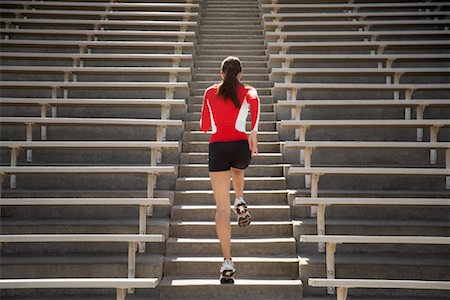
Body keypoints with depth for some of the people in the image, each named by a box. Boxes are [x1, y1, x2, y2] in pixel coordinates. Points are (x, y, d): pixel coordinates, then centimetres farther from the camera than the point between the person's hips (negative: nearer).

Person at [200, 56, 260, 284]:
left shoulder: (210, 93, 15)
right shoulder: (247, 91, 11)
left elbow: (204, 127, 18)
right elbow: (254, 100, -14)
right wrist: (254, 132, -17)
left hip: (217, 148, 0)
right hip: (240, 145, 0)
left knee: (222, 207, -2)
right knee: (237, 170, 41)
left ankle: (227, 262, -10)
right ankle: (240, 202, 16)